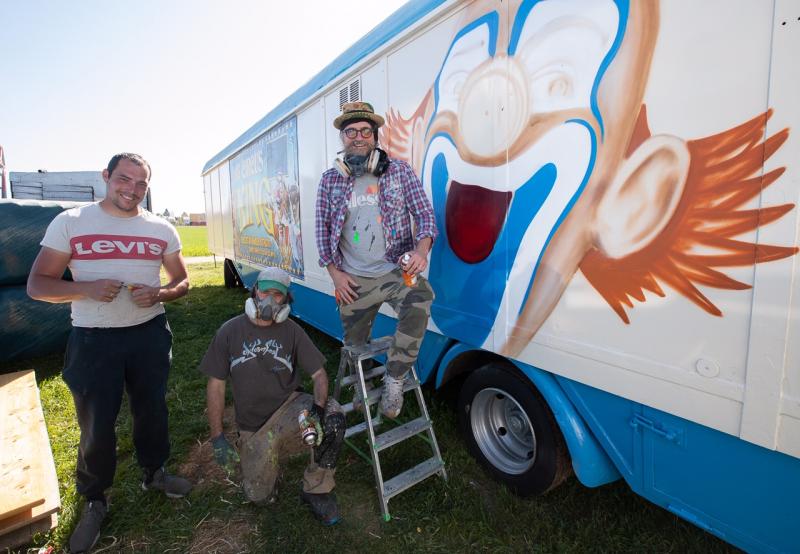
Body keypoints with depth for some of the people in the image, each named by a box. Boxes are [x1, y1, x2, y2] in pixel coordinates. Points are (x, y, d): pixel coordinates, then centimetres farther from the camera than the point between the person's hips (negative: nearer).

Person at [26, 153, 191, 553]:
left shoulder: (162, 229, 2)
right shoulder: (70, 222, -4)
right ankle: (94, 501, 32)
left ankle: (154, 472, 41)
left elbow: (181, 281, 8)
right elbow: (37, 285, -5)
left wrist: (158, 294, -14)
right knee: (96, 424, 7)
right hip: (92, 339, -2)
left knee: (152, 410, 16)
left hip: (150, 334, 2)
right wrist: (87, 288, -24)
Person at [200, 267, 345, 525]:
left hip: (289, 407, 0)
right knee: (259, 496, -6)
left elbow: (319, 374, -8)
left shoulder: (292, 331, -4)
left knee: (333, 417, -30)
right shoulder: (230, 331, -4)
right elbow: (216, 385, -1)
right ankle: (271, 457, 28)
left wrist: (319, 407, -29)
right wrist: (217, 438, -4)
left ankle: (316, 490, -7)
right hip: (252, 426, 1)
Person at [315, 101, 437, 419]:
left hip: (396, 271, -2)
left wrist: (421, 251, -18)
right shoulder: (330, 180, 6)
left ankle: (394, 381, -13)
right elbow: (322, 229, 9)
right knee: (354, 346, 11)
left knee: (418, 306, -33)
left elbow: (425, 214, 0)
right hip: (353, 280, 2)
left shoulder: (399, 171, 1)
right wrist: (334, 272, 1)